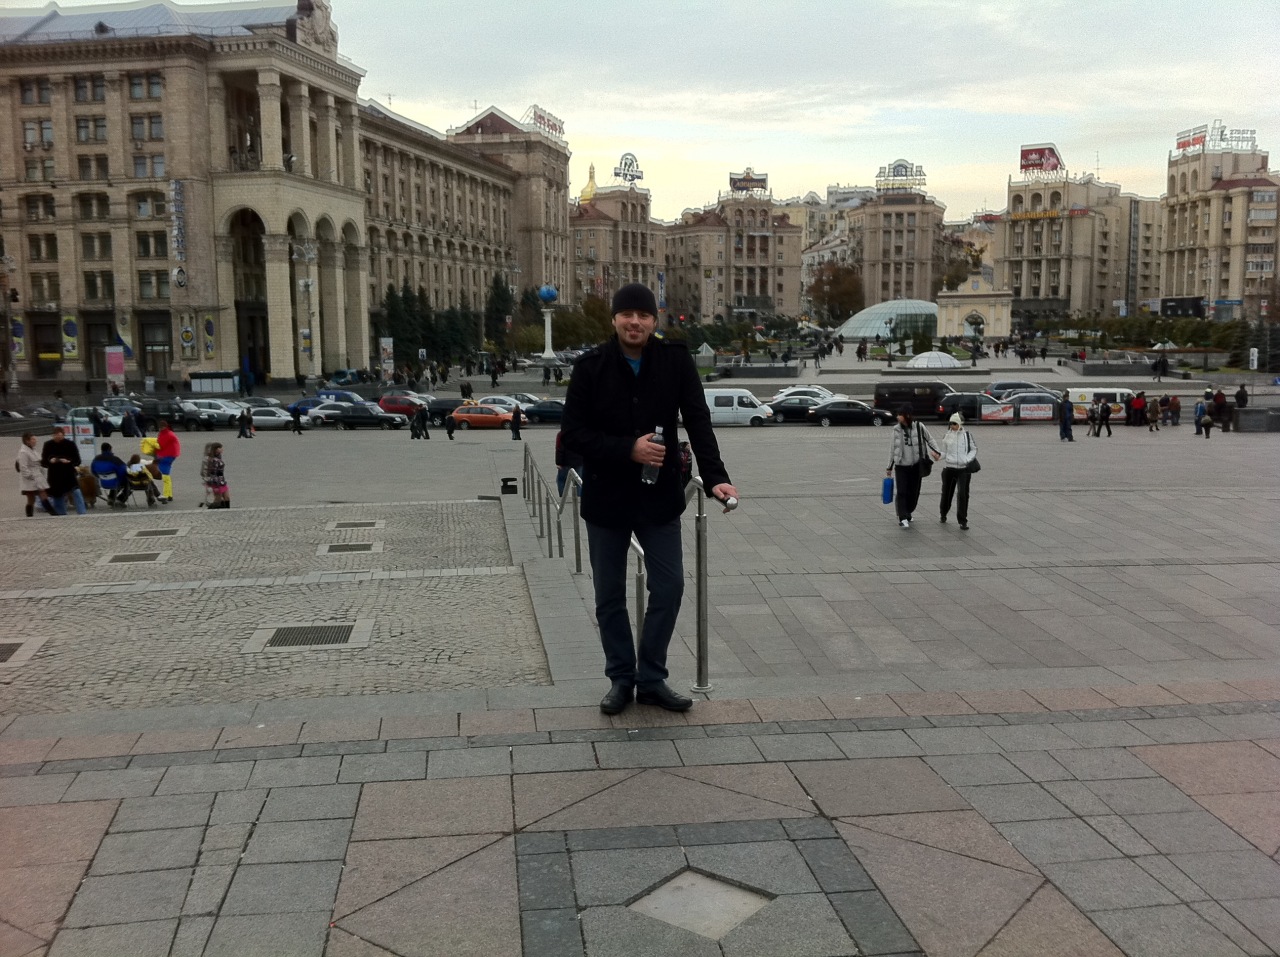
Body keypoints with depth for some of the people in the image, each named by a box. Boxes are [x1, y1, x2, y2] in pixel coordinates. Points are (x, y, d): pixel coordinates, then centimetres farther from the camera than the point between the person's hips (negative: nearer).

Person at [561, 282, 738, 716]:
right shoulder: (591, 367, -10)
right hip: (606, 499, -1)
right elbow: (573, 432, -11)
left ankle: (652, 679, 20)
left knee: (668, 588, 3)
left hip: (659, 498, 1)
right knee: (610, 597, 8)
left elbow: (698, 422, -11)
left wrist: (716, 478, -24)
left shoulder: (676, 360, -7)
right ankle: (621, 678, 25)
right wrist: (628, 449, -23)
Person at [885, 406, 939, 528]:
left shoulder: (918, 427, -6)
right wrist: (889, 467, 10)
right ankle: (903, 518, -10)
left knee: (914, 492, 8)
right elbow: (893, 448, 7)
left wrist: (936, 452, -9)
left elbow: (929, 439, 7)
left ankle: (907, 513, 27)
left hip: (916, 465, 0)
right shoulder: (897, 430, 0)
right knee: (901, 492, -10)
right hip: (901, 466, 0)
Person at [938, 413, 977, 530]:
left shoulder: (967, 435, -1)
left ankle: (963, 521, -3)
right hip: (949, 468, 2)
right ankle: (943, 515, 38)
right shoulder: (947, 436, 4)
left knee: (962, 494, -10)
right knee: (946, 493, 12)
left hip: (964, 469, -2)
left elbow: (974, 449, 8)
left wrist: (967, 459, -10)